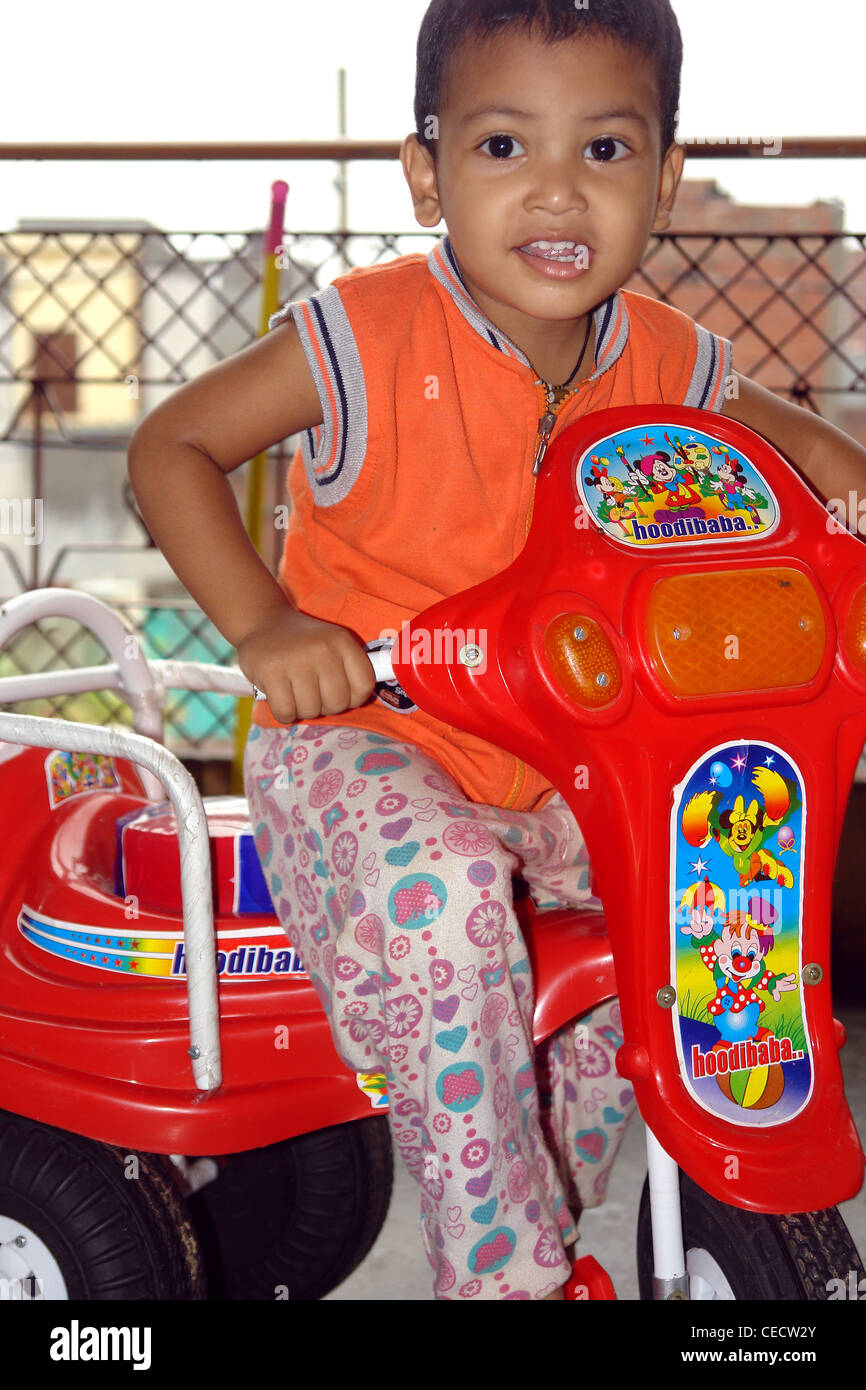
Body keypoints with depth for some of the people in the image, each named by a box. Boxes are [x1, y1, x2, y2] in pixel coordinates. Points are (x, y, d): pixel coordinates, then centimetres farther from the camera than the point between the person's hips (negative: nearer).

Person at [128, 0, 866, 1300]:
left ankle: (551, 1215, 20)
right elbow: (170, 447, -12)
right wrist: (263, 622, -25)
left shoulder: (660, 359, -4)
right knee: (443, 891, -34)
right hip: (357, 737, -6)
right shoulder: (370, 338, -19)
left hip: (553, 756, 6)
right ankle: (499, 1266, -16)